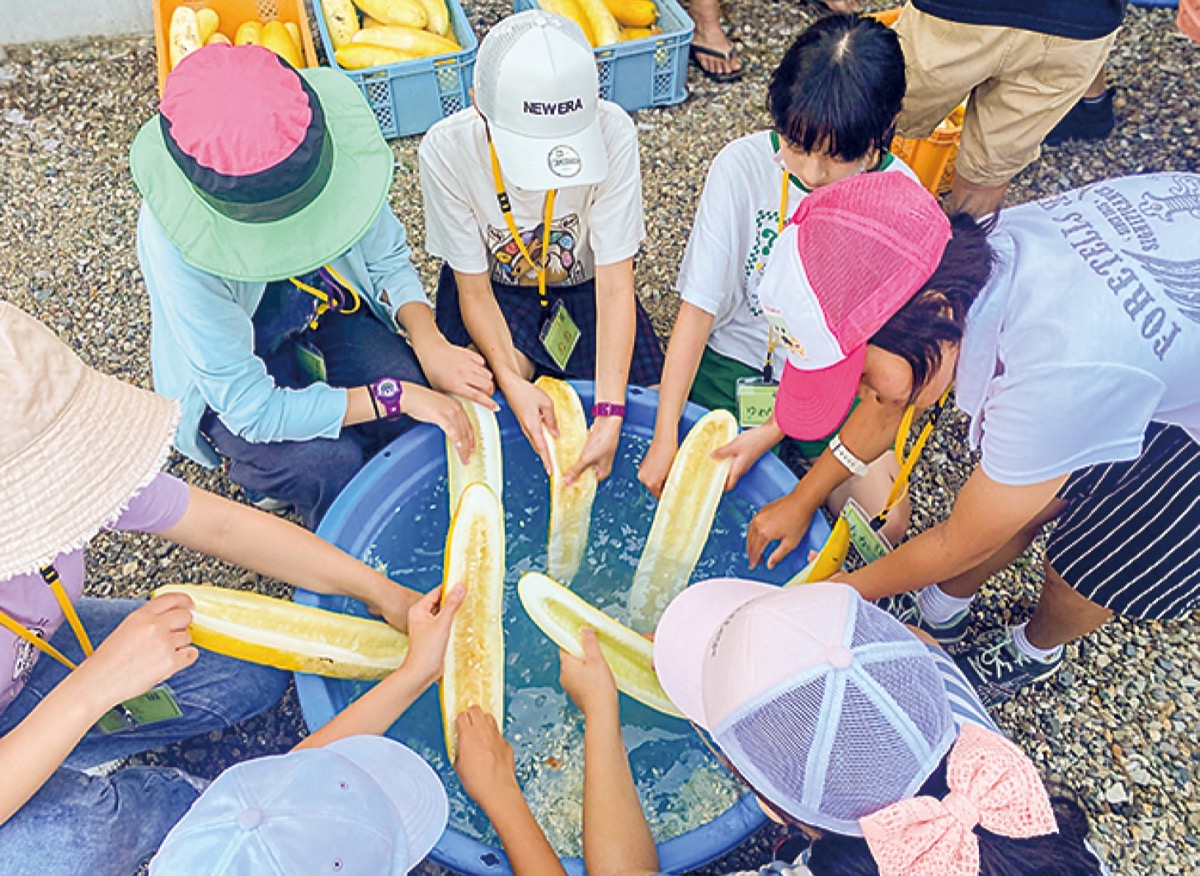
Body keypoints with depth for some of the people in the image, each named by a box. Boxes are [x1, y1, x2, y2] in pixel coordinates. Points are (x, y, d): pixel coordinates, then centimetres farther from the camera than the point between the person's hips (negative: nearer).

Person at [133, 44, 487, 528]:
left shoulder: (327, 149, -27)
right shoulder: (177, 246, -37)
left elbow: (387, 258, -10)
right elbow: (251, 409, -31)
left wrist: (431, 345, -29)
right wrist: (395, 396, -36)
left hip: (328, 310, 4)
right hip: (234, 377, -3)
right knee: (328, 462, -28)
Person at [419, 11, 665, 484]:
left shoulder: (612, 134, -28)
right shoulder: (446, 150, -27)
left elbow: (615, 285, -27)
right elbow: (473, 290, -18)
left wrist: (610, 415, -35)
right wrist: (511, 383, -35)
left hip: (581, 284, 1)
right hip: (496, 287, 0)